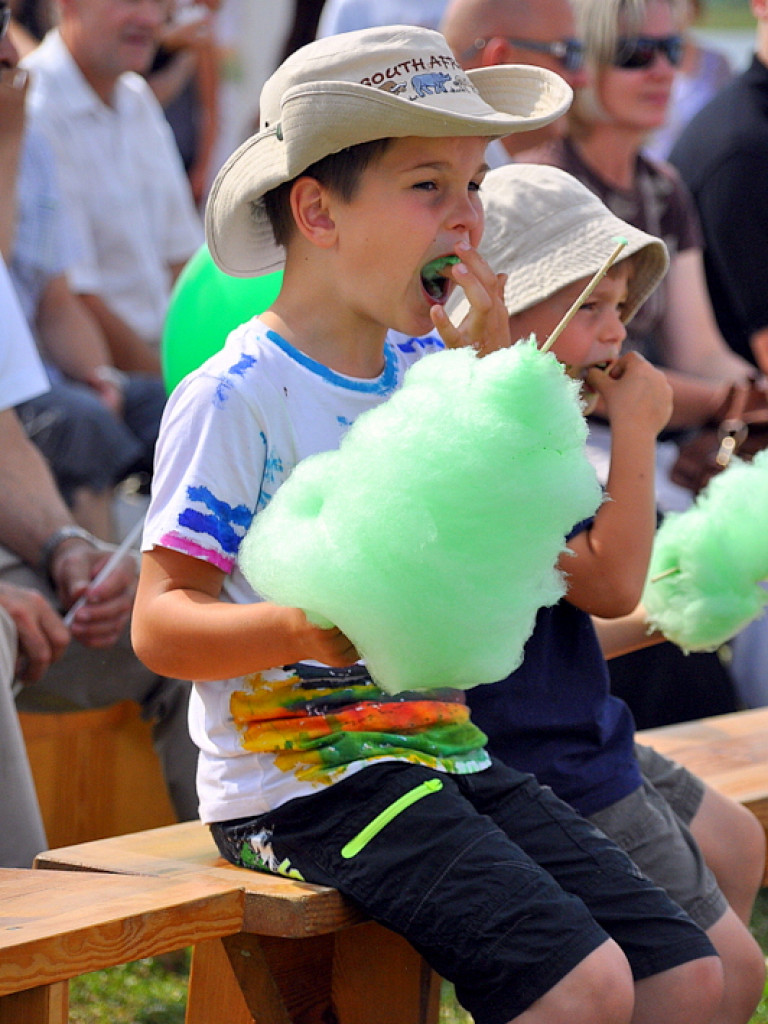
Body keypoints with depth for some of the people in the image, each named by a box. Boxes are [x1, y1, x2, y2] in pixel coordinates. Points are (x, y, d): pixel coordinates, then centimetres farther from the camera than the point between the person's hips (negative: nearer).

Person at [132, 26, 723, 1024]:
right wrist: (302, 629, -33)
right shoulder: (235, 397, -11)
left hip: (441, 747, 8)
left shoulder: (430, 374, 11)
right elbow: (161, 622, -13)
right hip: (300, 780, -8)